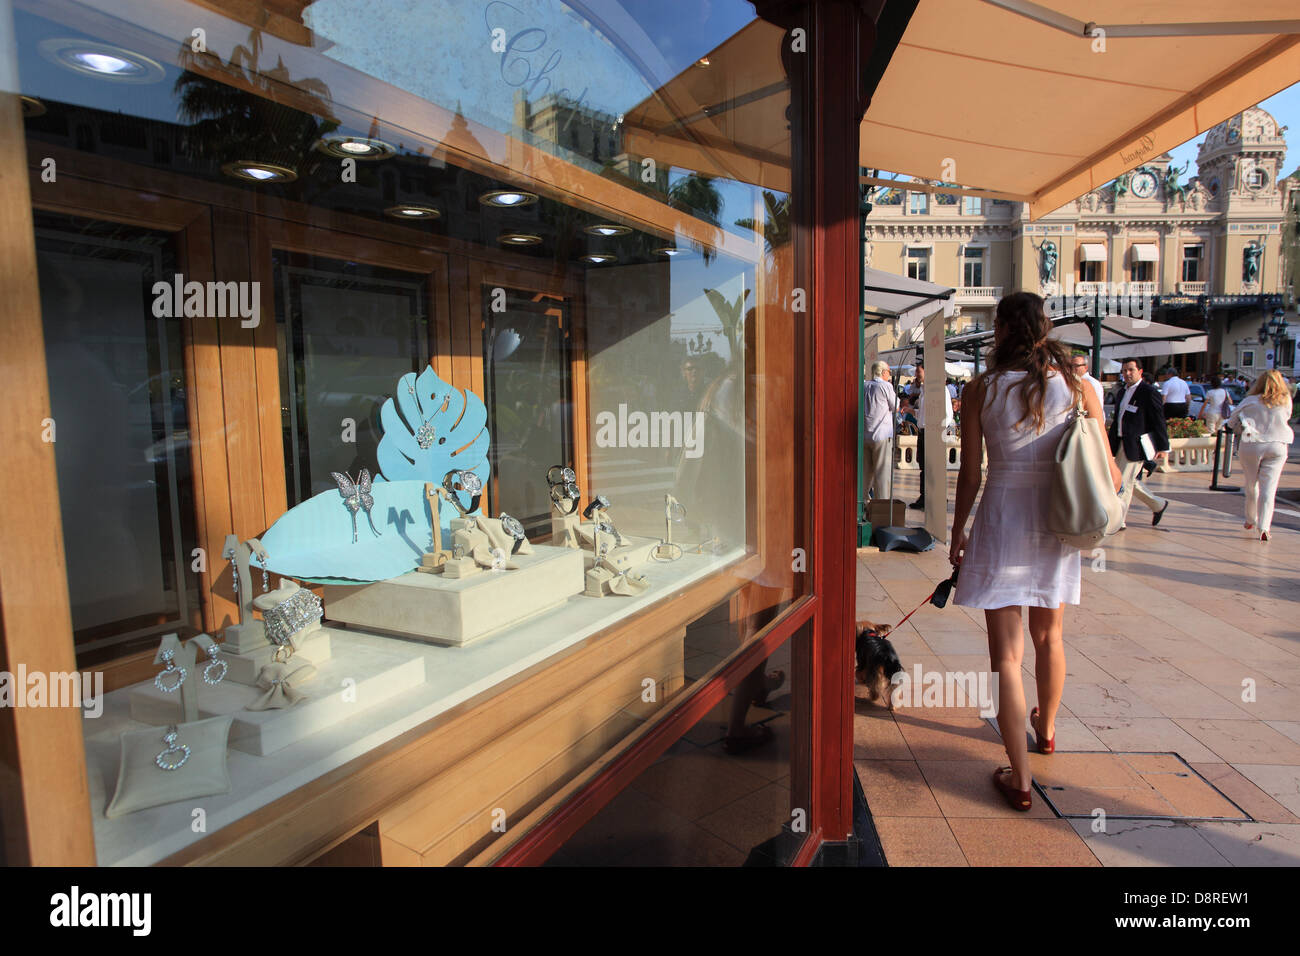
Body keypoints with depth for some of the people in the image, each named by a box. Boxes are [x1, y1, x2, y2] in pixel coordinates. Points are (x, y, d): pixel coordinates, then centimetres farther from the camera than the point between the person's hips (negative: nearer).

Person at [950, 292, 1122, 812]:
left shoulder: (982, 389, -6)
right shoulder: (1077, 387, -1)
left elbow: (969, 474, -5)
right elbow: (1107, 470, 1)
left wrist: (958, 533, 7)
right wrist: (1116, 486, 24)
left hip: (1002, 518, -3)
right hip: (1056, 522, 4)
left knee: (1005, 650, 3)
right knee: (1049, 636, 24)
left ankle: (1019, 775, 6)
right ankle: (1046, 728, 47)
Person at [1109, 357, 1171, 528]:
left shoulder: (1149, 392, -10)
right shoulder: (1123, 392, 14)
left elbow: (1159, 422, -11)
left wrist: (1163, 447, -11)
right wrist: (1111, 442, 19)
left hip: (1136, 446, -8)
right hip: (1121, 444, 8)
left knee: (1124, 483, -6)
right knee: (1129, 481, 17)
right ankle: (1158, 505, 35)